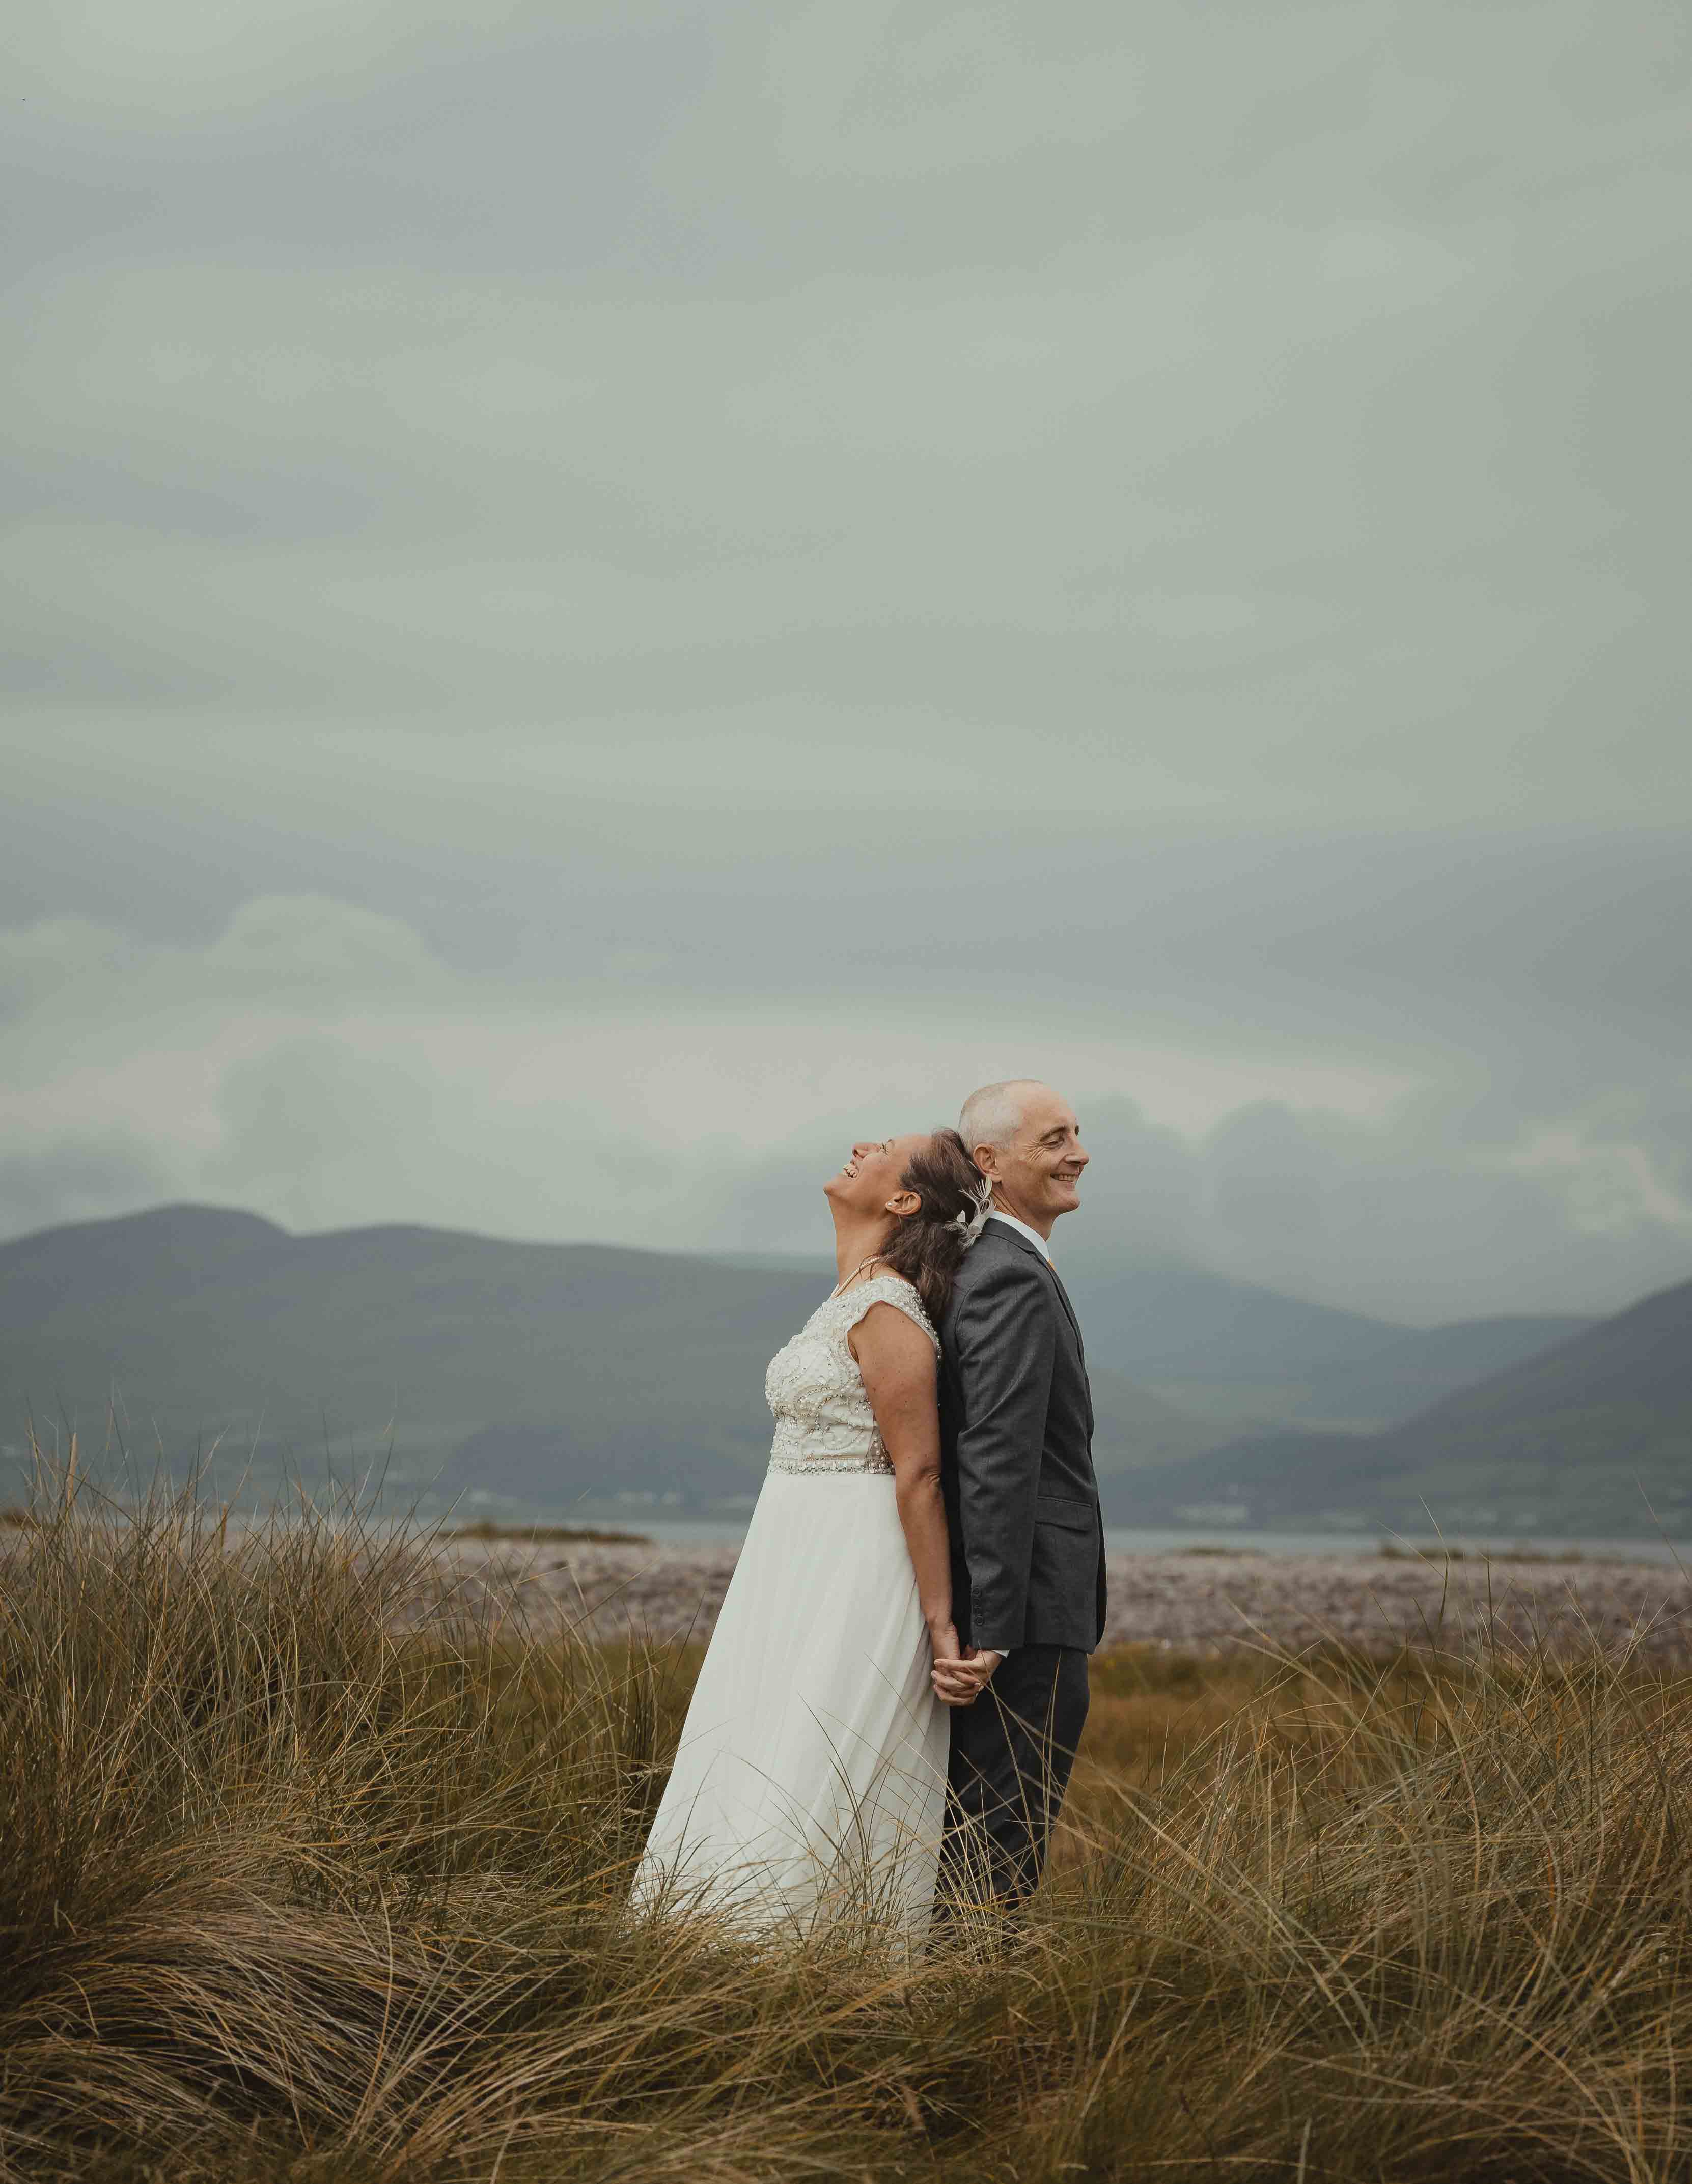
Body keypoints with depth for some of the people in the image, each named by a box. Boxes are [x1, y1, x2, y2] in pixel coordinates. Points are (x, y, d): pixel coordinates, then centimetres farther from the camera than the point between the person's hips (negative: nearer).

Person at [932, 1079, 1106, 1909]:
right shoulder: (1015, 1281, -16)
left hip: (1007, 1611, 10)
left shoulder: (982, 1270, 16)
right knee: (1000, 1851, -7)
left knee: (970, 1842, 14)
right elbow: (998, 1465, -22)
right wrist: (991, 1635, -24)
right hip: (1026, 1619, -10)